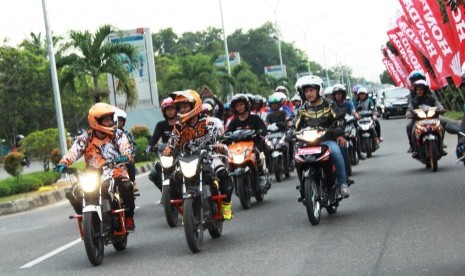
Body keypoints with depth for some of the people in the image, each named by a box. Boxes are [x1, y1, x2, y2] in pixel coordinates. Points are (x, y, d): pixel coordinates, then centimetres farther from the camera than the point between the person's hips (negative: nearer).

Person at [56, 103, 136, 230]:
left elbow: (125, 148, -13)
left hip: (116, 174, -1)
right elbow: (73, 151, -11)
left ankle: (128, 216, -9)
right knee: (73, 193, -17)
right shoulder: (85, 138, 1)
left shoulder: (117, 134, 2)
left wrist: (125, 156, -37)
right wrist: (63, 163, -32)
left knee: (126, 186, -33)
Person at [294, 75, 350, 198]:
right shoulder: (303, 109, 15)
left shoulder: (329, 104, 7)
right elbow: (296, 127, 15)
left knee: (336, 152, -34)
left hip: (327, 139, -3)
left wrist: (340, 134, -15)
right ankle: (303, 187, -6)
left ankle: (342, 183, -23)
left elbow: (339, 119, 1)